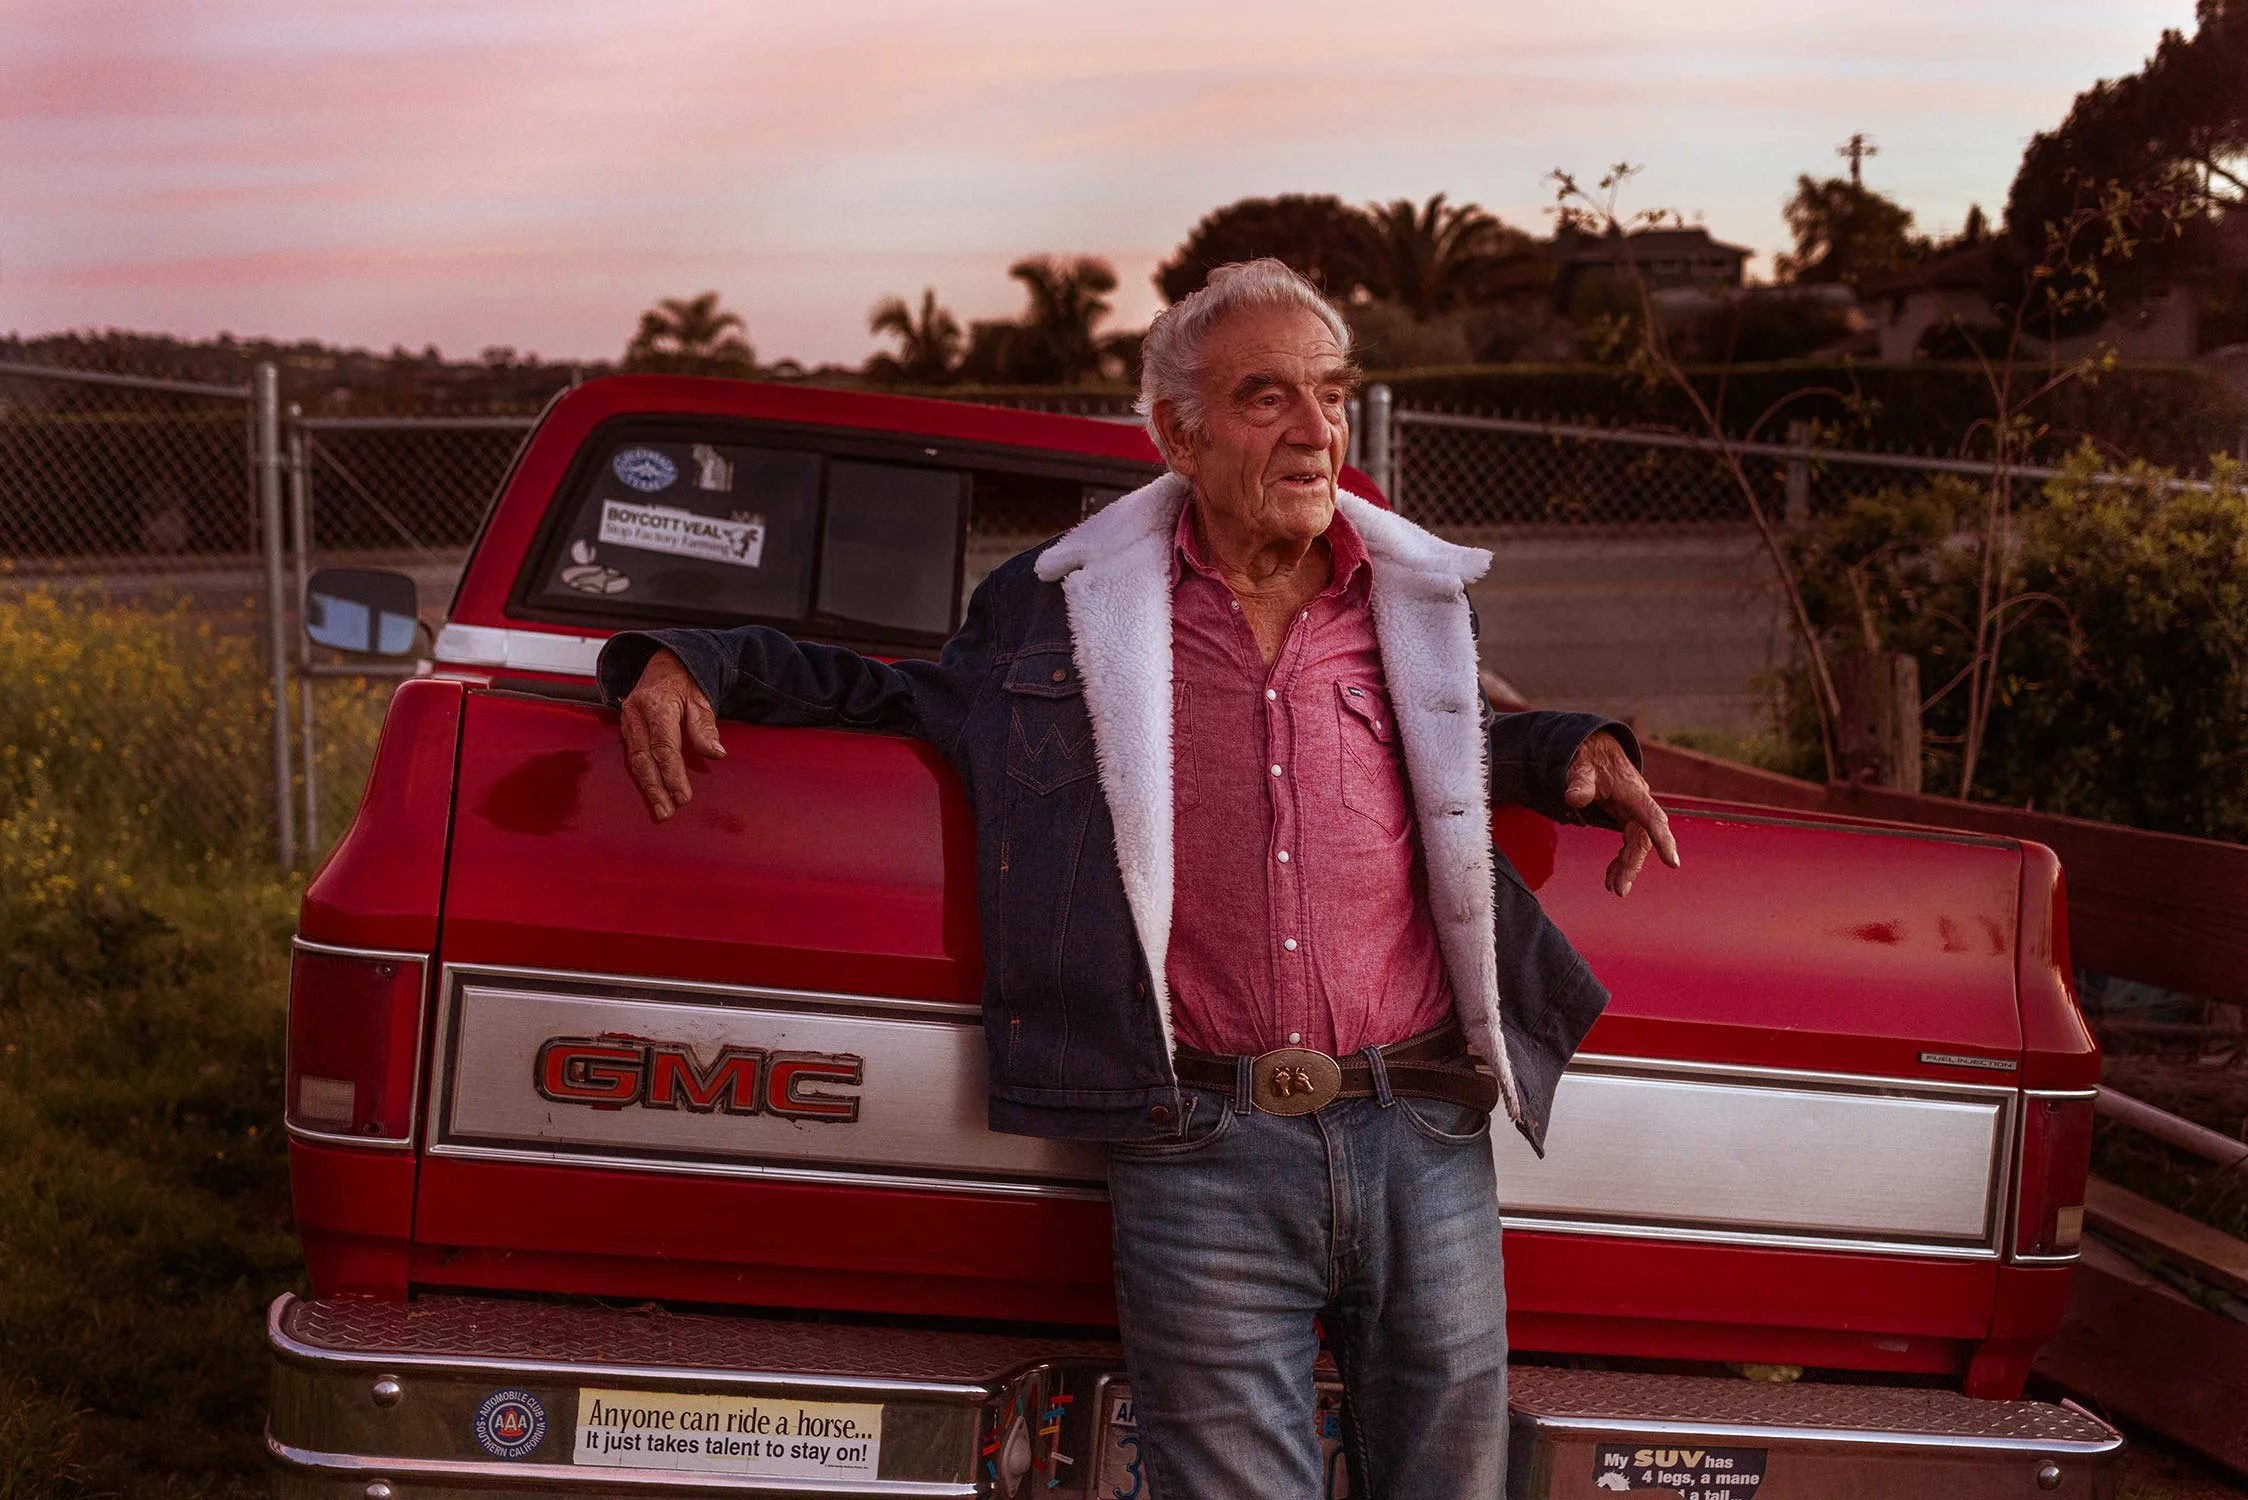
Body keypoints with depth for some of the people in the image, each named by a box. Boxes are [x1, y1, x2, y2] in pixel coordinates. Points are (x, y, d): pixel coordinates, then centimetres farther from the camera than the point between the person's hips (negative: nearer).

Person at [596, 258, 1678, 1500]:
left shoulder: (1417, 602, 16)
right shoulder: (1060, 605, 9)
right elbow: (886, 689, 24)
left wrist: (1575, 750, 16)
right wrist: (689, 659, 12)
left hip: (1425, 1138, 3)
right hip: (1202, 1157, -3)